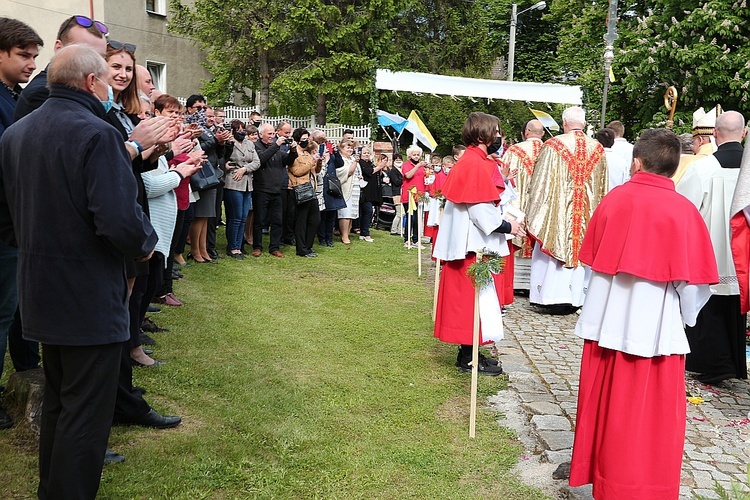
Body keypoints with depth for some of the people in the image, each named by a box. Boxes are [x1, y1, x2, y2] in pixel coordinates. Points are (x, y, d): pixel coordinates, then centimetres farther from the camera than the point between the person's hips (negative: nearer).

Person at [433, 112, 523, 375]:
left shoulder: (470, 161, 14)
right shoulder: (476, 164, -17)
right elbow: (479, 209, -22)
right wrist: (507, 226, -12)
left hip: (468, 241, 10)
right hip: (474, 245, -10)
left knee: (467, 297, 14)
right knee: (475, 298, -2)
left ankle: (468, 352, 24)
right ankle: (469, 358, 7)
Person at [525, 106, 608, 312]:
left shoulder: (553, 145, -8)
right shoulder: (597, 149, 5)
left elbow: (540, 182, -6)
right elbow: (603, 186, 11)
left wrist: (535, 212, 3)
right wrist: (595, 211, 21)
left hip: (557, 209, -3)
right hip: (587, 212, 3)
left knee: (555, 248, 4)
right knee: (581, 251, 10)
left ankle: (554, 297, 4)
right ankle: (574, 297, 13)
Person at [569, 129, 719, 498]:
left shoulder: (612, 200, -3)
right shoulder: (683, 211, -12)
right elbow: (694, 280, -9)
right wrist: (687, 316, 11)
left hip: (605, 325, 4)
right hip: (656, 333, -3)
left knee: (606, 407, 18)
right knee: (652, 417, 10)